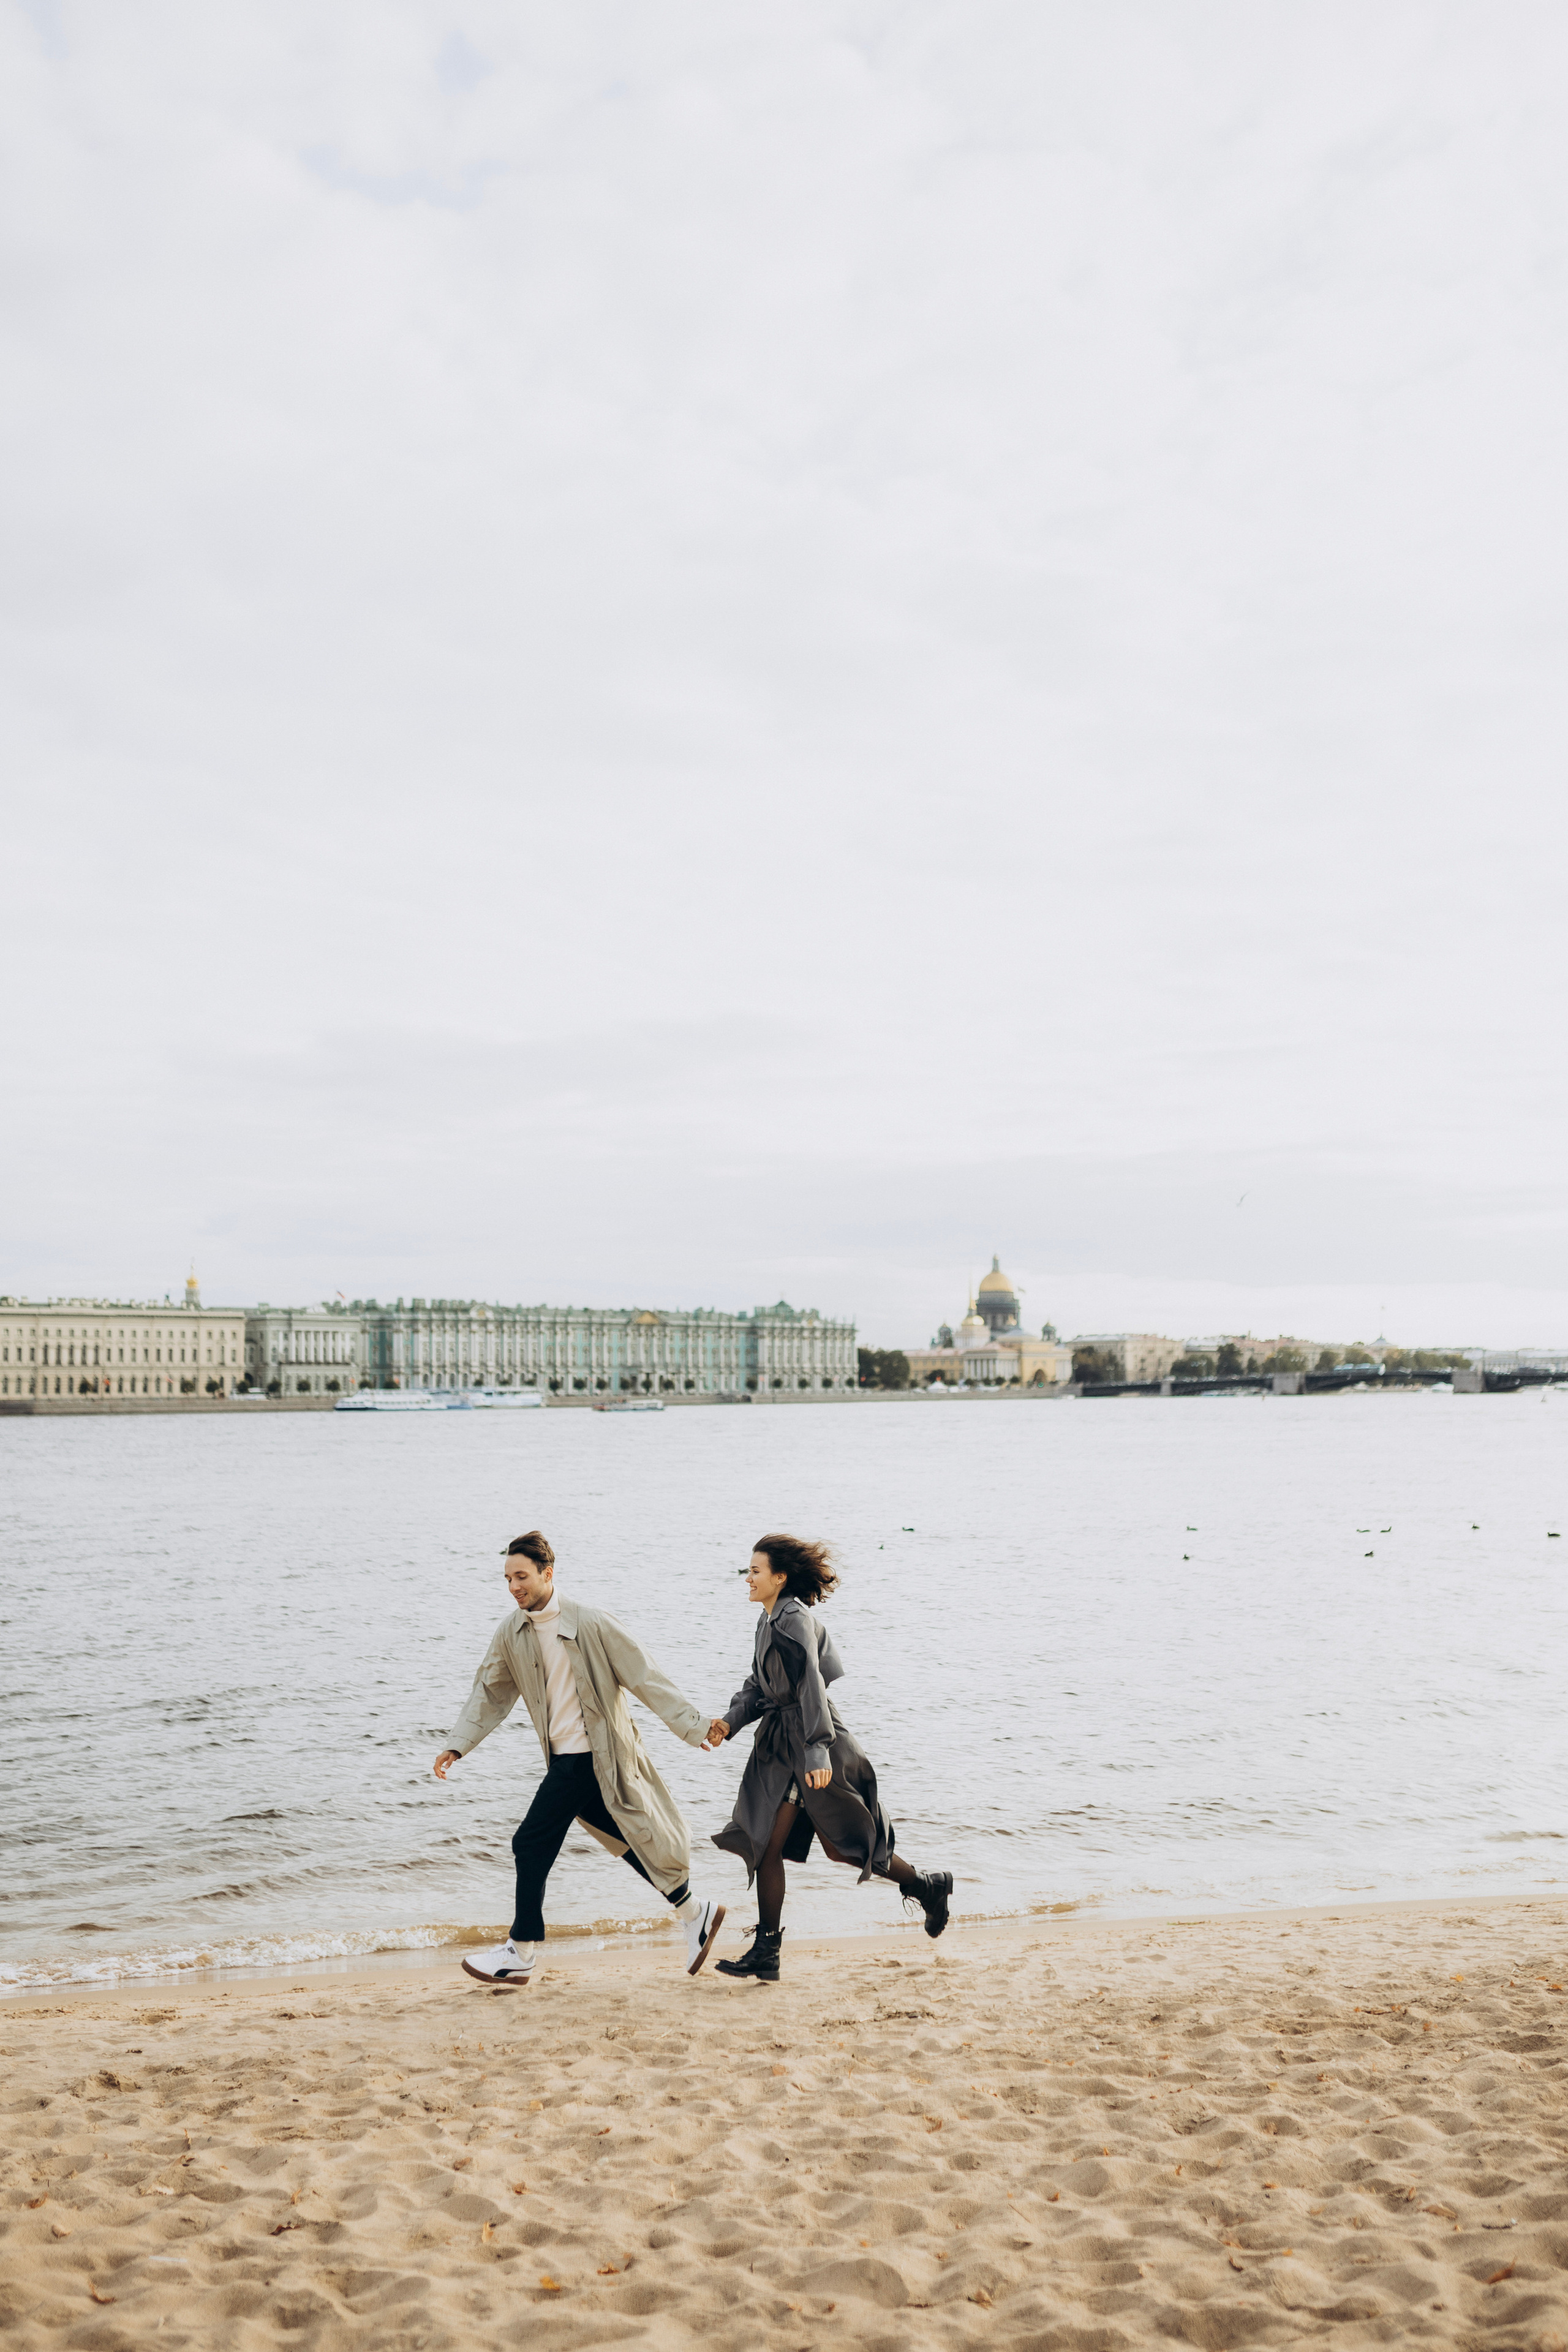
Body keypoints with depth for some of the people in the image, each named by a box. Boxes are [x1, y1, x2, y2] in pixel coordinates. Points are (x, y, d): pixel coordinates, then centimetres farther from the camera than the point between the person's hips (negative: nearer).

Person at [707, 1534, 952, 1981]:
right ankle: (766, 1953, 8)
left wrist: (816, 1749, -31)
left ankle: (925, 1886, 26)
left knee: (842, 1846, 5)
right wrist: (731, 1720, 0)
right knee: (765, 1846, 3)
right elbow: (759, 1684, 15)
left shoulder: (795, 1620, -18)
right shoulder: (769, 1621, 11)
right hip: (779, 1745, 9)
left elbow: (811, 1686, -25)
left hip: (810, 1746, -9)